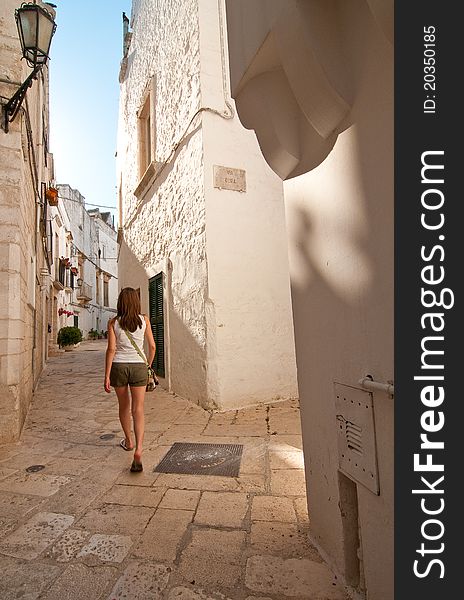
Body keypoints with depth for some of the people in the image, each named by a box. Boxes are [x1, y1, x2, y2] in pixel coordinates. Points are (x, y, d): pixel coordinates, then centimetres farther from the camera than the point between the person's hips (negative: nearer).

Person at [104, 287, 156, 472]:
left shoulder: (114, 322, -4)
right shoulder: (144, 320, -1)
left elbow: (111, 349, -9)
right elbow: (152, 346, 1)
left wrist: (106, 375, -5)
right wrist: (148, 364, 17)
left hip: (119, 366, 1)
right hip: (138, 366, 0)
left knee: (124, 406, 19)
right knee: (138, 410, 0)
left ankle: (129, 441, 37)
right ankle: (138, 448, -15)